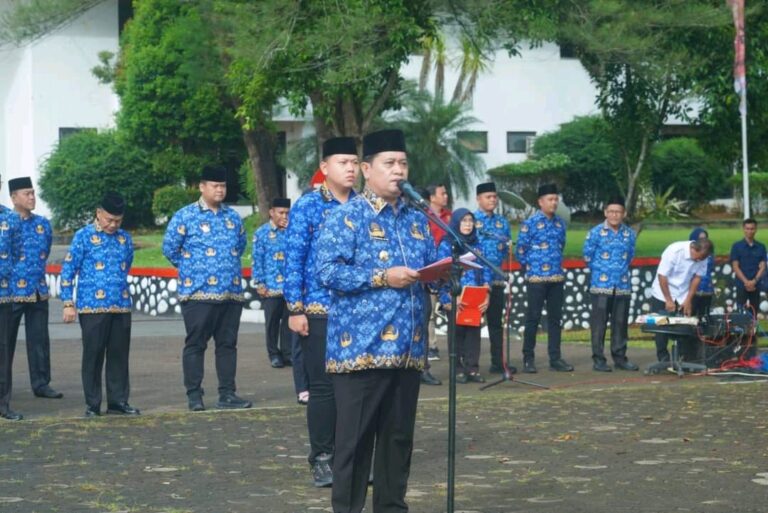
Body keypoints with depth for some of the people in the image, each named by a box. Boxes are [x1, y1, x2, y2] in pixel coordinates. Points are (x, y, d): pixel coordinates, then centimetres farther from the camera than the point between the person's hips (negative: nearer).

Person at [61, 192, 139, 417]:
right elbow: (67, 271, -3)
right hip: (92, 307, -4)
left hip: (121, 307, 4)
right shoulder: (83, 236, -2)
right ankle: (92, 404, 7)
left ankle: (118, 401, 13)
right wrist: (68, 304, -7)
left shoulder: (125, 239, 11)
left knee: (120, 355, 6)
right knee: (93, 355, 1)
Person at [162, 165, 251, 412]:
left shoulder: (233, 217, 13)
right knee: (195, 344, 0)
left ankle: (227, 394, 12)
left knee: (228, 344, 7)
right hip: (198, 293, -5)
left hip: (232, 292, 5)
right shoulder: (185, 216, -3)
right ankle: (194, 395, 5)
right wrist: (189, 268, 7)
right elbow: (169, 248, -1)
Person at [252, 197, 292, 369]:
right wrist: (259, 283, -5)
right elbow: (257, 259, -1)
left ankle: (287, 353, 15)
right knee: (272, 321, 6)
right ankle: (274, 354, 16)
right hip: (271, 287, -2)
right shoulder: (261, 233, 0)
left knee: (289, 321, 6)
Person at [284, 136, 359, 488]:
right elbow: (294, 260, -4)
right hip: (319, 312, -4)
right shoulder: (307, 206, -3)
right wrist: (295, 309, -10)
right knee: (323, 386, 0)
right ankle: (322, 459, 9)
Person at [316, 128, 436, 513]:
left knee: (399, 435, 11)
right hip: (360, 346, -6)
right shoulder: (347, 216, -4)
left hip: (407, 347, 6)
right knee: (355, 437, -2)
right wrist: (382, 278, -20)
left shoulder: (417, 220, 16)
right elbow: (328, 271, -14)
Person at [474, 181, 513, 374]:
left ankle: (498, 362, 13)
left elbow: (507, 250, 17)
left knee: (496, 322, 9)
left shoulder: (502, 222, 13)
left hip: (496, 279, 5)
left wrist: (507, 247, -3)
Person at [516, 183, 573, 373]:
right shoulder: (530, 223, -8)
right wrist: (531, 266, 4)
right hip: (536, 279, -5)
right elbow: (521, 250, -4)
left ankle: (555, 358, 13)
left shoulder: (560, 223, 9)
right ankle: (528, 359, 7)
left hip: (557, 278, 5)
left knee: (555, 318, 8)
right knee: (533, 318, 0)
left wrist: (557, 264, 14)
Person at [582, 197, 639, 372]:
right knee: (599, 323, -2)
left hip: (623, 286, 3)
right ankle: (598, 359, 2)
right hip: (601, 285, -3)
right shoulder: (595, 233, -3)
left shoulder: (629, 234, 7)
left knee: (620, 323, 7)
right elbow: (588, 256, 5)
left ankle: (620, 357, 16)